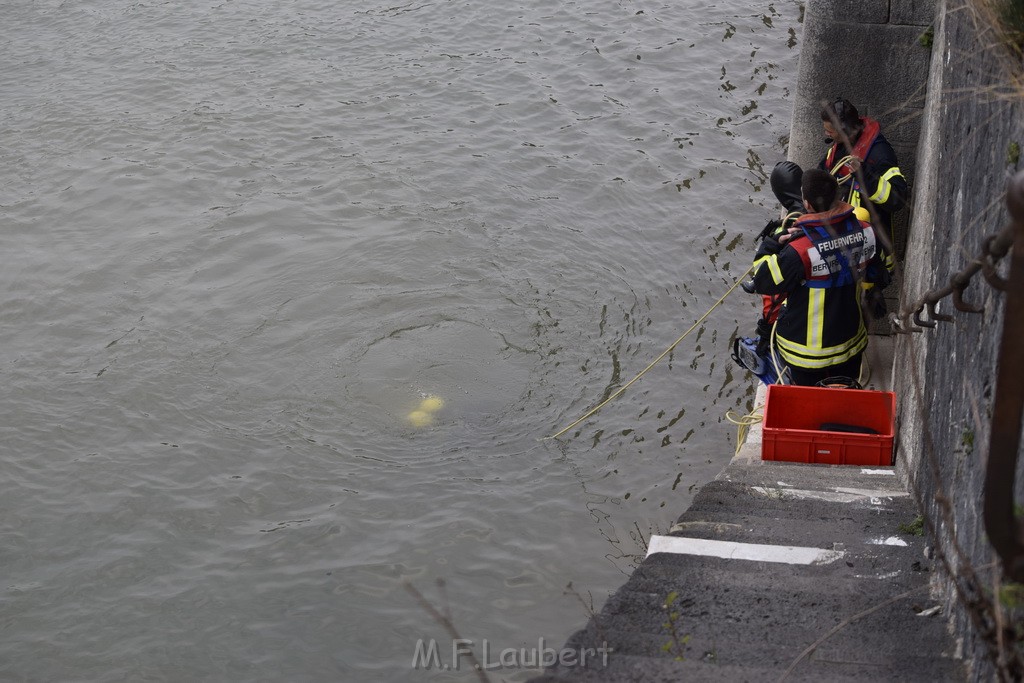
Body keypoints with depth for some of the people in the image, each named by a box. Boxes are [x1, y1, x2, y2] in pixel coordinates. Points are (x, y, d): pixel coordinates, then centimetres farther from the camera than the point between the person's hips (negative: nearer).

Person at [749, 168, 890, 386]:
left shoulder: (800, 251, -35)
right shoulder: (864, 232, -16)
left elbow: (763, 283, -20)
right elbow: (875, 272, 4)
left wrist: (772, 244, -11)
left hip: (808, 352, -5)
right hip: (851, 342, 5)